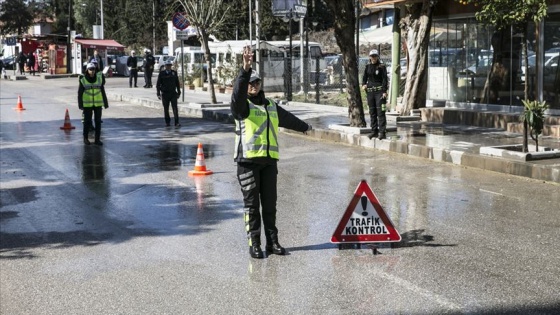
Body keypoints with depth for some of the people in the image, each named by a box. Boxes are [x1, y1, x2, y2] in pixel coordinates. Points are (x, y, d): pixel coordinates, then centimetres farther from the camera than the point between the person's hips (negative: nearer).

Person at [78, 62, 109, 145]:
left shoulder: (99, 78, 0)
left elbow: (102, 91, 5)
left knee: (98, 121, 2)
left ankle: (97, 139, 9)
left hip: (98, 103, 2)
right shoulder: (83, 80, -6)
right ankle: (85, 138, 20)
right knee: (87, 121, 3)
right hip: (87, 103, -2)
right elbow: (80, 93, -2)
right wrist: (80, 105, -7)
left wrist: (105, 103, 3)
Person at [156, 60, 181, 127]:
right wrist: (158, 94, -4)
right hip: (165, 94, 0)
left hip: (173, 94, 0)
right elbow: (158, 84, 2)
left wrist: (179, 93, 8)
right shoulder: (161, 74, 0)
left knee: (175, 108, -9)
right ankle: (167, 122, 19)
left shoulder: (174, 73, 5)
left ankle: (176, 123, -11)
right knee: (166, 109, 6)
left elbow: (177, 83, 11)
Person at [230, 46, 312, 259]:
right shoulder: (241, 105, 0)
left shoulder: (271, 106, 19)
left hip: (269, 161, 5)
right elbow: (238, 92, -23)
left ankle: (272, 242, 14)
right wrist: (245, 69, -37)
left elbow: (288, 119, 37)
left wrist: (305, 126, 53)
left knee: (270, 203, 7)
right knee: (251, 204, -1)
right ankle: (254, 244, 4)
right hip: (248, 160, -5)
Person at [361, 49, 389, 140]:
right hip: (370, 91, 5)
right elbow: (364, 77, 13)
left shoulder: (382, 67, -3)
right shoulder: (367, 67, 11)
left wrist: (384, 91, -14)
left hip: (379, 91, -5)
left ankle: (382, 132, -11)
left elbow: (385, 79, -7)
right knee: (372, 112, 9)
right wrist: (363, 84, -8)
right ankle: (374, 131, 16)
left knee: (380, 112, -9)